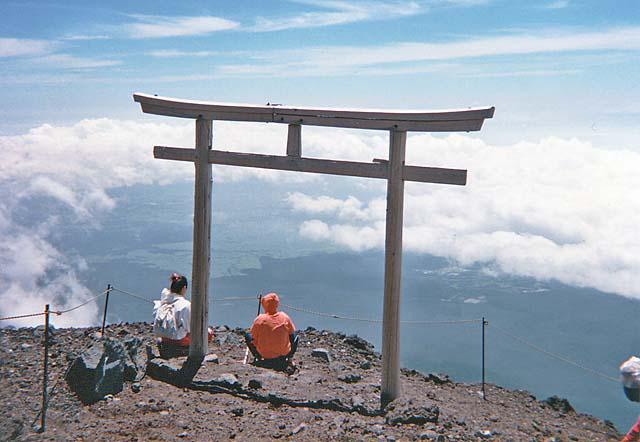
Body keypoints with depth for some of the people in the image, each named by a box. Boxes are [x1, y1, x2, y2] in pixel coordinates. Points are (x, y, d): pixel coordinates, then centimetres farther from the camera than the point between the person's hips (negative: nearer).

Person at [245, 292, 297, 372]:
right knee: (295, 336, 26)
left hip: (264, 354, 0)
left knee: (247, 335, 18)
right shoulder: (285, 317, -11)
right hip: (284, 353, 1)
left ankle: (258, 357, 12)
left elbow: (254, 340, -7)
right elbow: (291, 332, 4)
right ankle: (289, 359, 11)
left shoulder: (259, 320, -16)